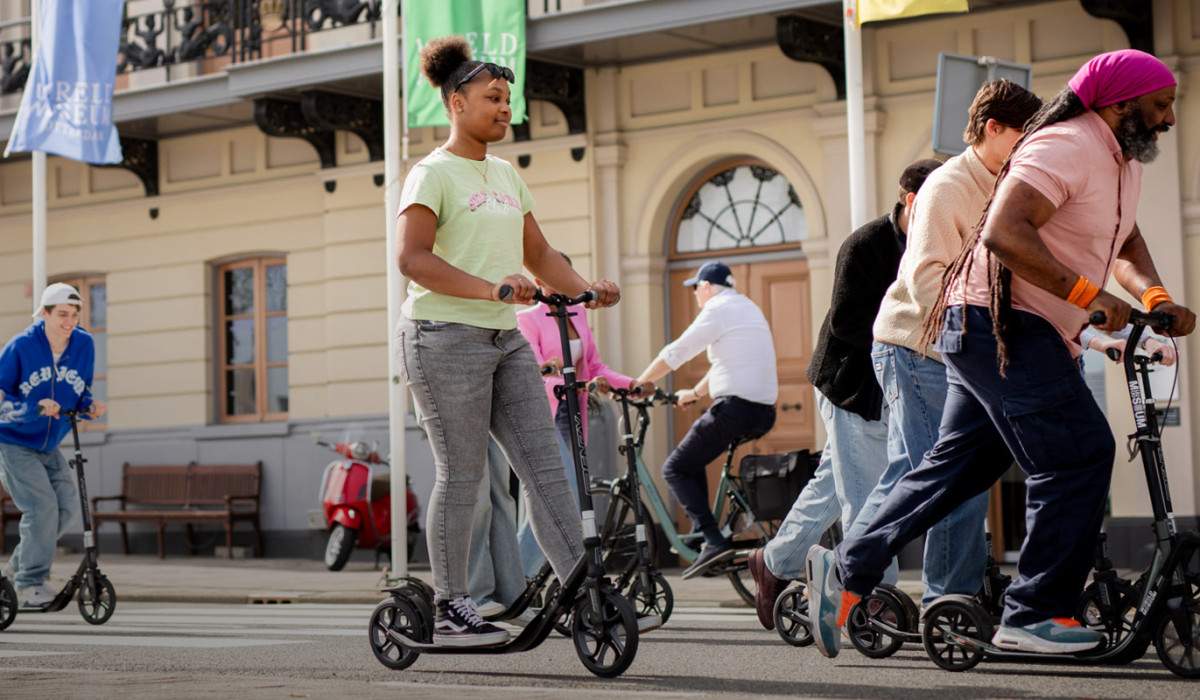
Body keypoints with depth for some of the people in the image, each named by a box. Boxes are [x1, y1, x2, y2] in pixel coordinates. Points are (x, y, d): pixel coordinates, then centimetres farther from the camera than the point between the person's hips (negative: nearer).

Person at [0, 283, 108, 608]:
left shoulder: (83, 344, -4)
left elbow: (81, 392, 10)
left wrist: (90, 405, -13)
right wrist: (34, 408, -29)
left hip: (49, 447, 6)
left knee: (68, 504, -6)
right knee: (42, 506, -17)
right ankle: (29, 586, -7)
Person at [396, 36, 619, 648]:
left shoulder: (506, 175, 19)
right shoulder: (433, 174, -6)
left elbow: (539, 255, 22)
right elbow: (412, 258, -19)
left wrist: (587, 290, 3)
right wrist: (490, 289, -29)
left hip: (505, 341, 8)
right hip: (446, 337, -7)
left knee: (544, 464, 1)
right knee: (461, 476, -4)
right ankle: (450, 612, 5)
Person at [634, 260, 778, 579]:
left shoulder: (718, 310, -6)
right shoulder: (750, 308, 23)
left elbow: (674, 354, -7)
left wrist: (638, 384, 2)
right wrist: (695, 393, 41)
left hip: (735, 409, -9)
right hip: (764, 413, 9)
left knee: (675, 469, -2)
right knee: (694, 459, 28)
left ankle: (713, 540, -16)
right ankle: (703, 529, 24)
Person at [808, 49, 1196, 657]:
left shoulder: (1123, 161, 17)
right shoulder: (1067, 147, -16)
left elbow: (1125, 244, 27)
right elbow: (1003, 231, -28)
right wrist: (1085, 294, -27)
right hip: (1000, 320, -11)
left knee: (957, 465, 12)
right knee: (1078, 456, -12)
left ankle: (847, 569, 17)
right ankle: (1033, 616, -8)